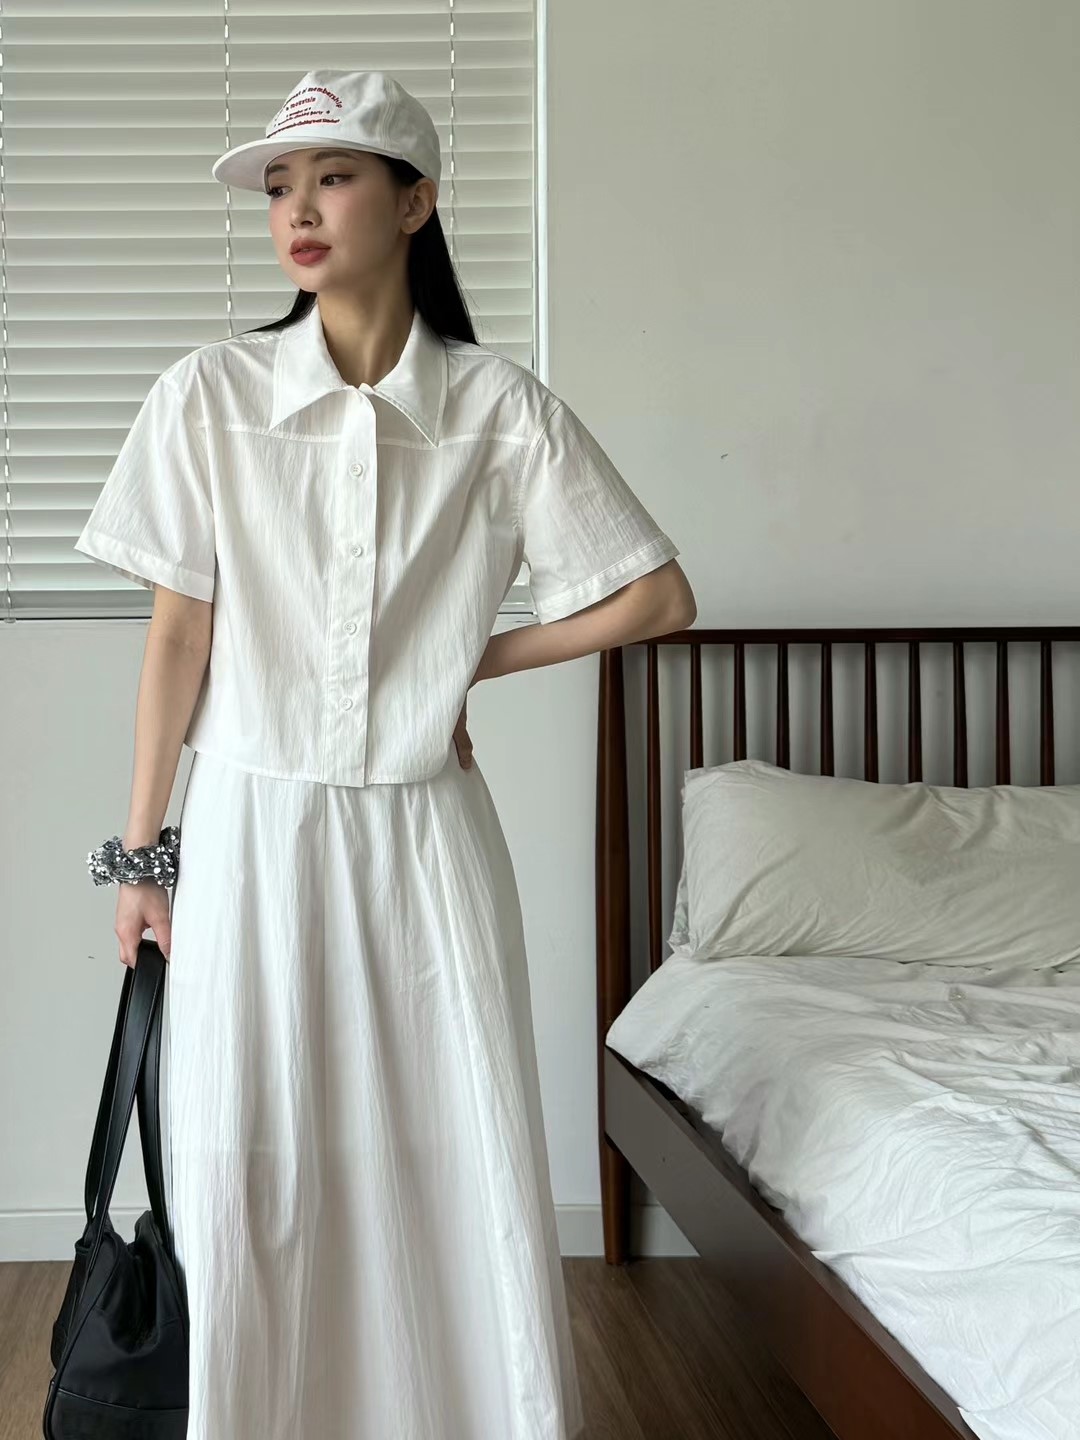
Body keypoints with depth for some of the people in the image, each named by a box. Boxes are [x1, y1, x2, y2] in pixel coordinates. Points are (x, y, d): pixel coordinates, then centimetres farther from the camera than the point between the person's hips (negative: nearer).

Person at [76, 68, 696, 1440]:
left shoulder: (499, 408, -3)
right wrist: (141, 852, 1)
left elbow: (658, 596, 1)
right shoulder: (209, 396, -3)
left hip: (427, 833, 0)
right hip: (253, 828, 0)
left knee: (470, 1165, 5)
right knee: (250, 1174, 5)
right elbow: (180, 632, 0)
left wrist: (473, 658, 0)